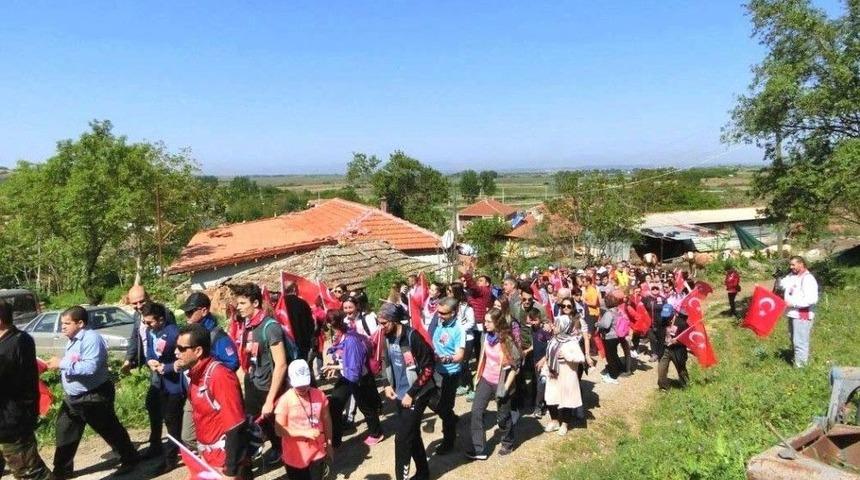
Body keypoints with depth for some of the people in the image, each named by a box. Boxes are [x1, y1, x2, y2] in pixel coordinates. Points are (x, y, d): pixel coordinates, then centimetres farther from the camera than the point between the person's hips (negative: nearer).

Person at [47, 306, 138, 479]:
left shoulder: (92, 339, -23)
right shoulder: (73, 340, 8)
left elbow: (90, 367, -34)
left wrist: (62, 364, -29)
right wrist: (58, 365, 7)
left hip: (94, 397, -9)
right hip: (72, 397, 9)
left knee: (110, 431, 6)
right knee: (65, 433, 16)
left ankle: (130, 460, 25)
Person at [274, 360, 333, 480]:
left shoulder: (319, 395, -6)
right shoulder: (285, 400, -15)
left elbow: (326, 420, 5)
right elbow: (279, 430, -14)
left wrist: (329, 444, 10)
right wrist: (305, 433, -21)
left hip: (317, 451, 2)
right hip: (295, 454, -2)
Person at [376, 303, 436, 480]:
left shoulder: (412, 336, -22)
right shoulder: (386, 337, 0)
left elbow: (428, 366, -19)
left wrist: (411, 393, -18)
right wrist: (387, 384, 2)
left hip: (416, 394, -7)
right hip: (400, 395, 7)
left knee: (402, 438, -6)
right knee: (412, 434, 18)